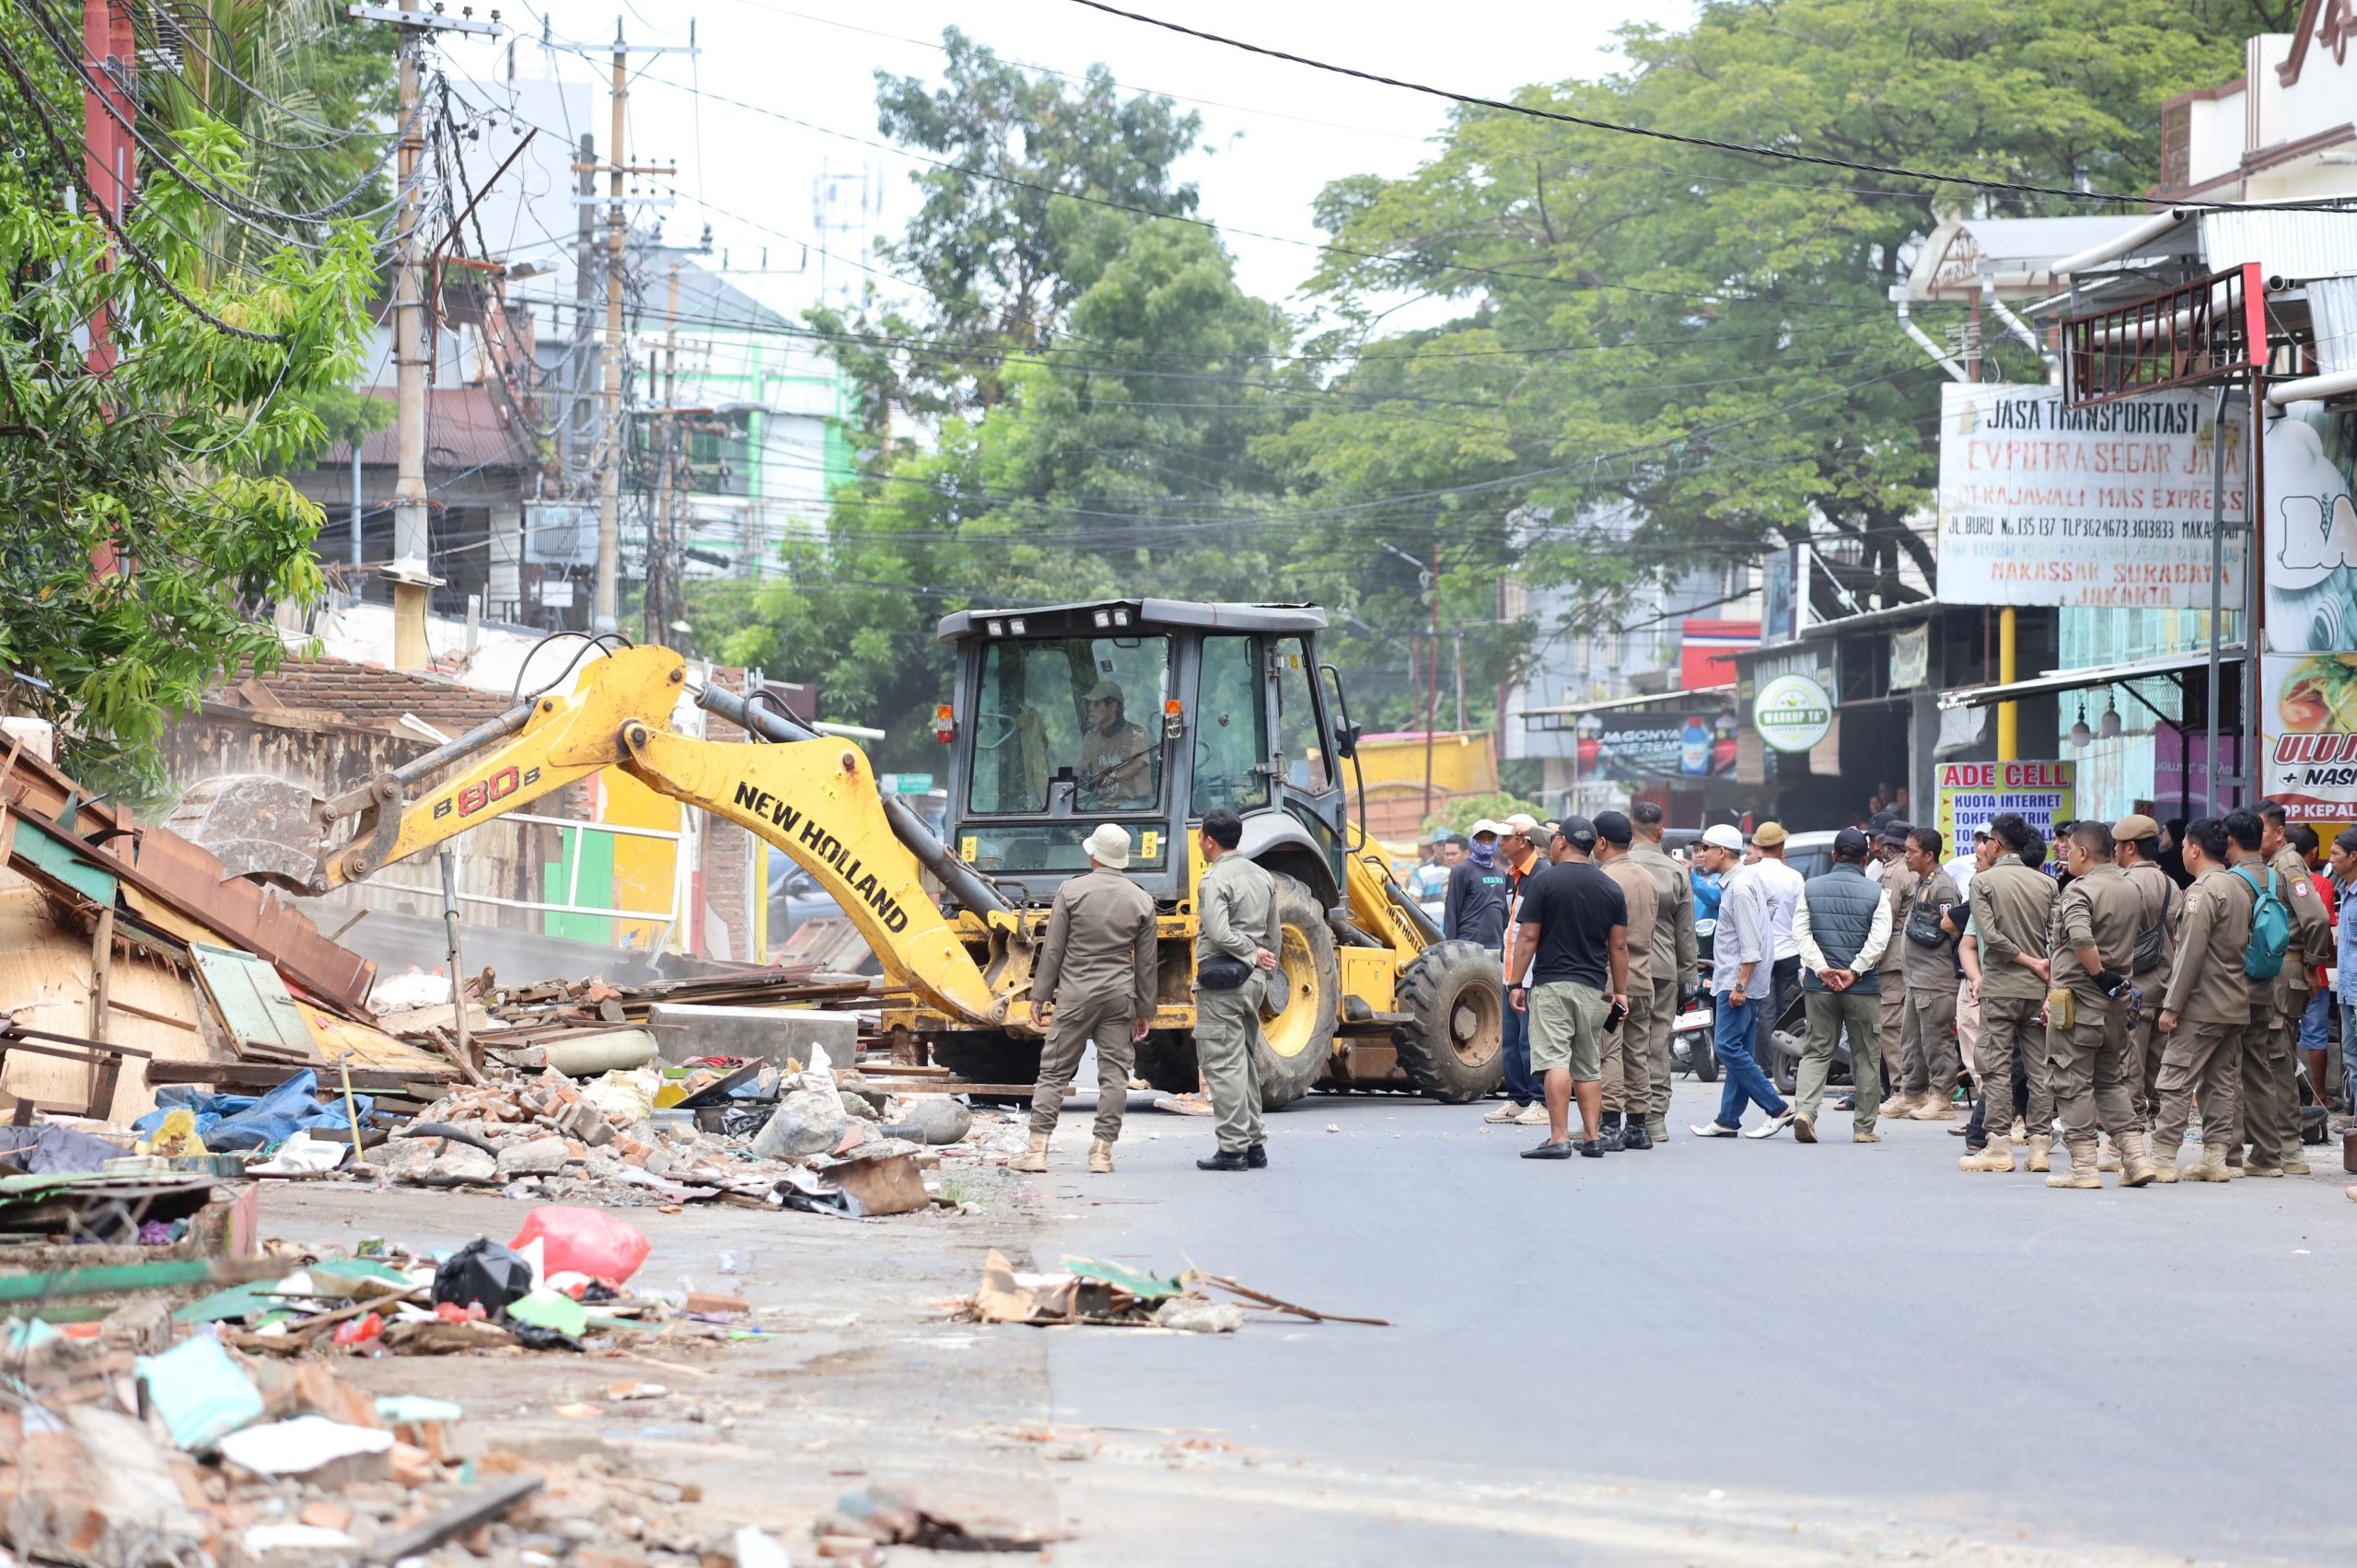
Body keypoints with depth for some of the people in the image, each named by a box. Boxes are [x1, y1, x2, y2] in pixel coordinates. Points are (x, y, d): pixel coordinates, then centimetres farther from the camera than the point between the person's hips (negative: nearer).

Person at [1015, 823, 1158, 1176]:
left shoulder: (1071, 891, -5)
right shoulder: (1142, 901, 4)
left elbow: (1053, 950, -3)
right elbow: (1146, 963, 8)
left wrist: (1040, 996, 3)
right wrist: (1144, 1010, 16)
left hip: (1075, 993, -2)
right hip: (1120, 996, 2)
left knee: (1054, 1071, 2)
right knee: (1114, 1074, 5)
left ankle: (1037, 1150, -2)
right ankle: (1102, 1151, 2)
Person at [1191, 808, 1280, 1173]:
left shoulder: (1214, 880, -13)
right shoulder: (1263, 878, 12)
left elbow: (1218, 933, -22)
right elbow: (1272, 935, 16)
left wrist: (1251, 954, -10)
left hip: (1220, 982, -8)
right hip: (1253, 980, 8)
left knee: (1223, 1064, -6)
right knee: (1246, 1063, 16)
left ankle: (1233, 1148, -8)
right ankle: (1255, 1144, 18)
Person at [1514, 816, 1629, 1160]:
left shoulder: (1545, 881, -5)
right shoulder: (1611, 889, 8)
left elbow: (1528, 937, -7)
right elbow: (1619, 946, 10)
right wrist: (1620, 991, 16)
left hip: (1552, 983, -5)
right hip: (1593, 987, 5)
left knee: (1555, 1061, -11)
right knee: (1589, 1066, 12)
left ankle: (1559, 1138, -18)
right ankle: (1591, 1138, 11)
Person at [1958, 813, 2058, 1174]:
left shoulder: (1984, 881, -4)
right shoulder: (2046, 883, 6)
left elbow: (1989, 935, -14)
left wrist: (2030, 963, -7)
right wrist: (2048, 980, 0)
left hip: (2000, 988, -4)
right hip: (2039, 991, 4)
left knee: (1996, 1068, 0)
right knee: (2040, 1069, 6)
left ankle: (1999, 1147, -4)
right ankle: (2040, 1146, 5)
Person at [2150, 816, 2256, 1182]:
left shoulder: (2202, 891, -14)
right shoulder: (2242, 887, 13)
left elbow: (2191, 954, -18)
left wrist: (2172, 1006, -15)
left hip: (2201, 1007, -9)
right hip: (2236, 1005, 9)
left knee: (2176, 1082, -6)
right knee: (2221, 1083, 10)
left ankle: (2163, 1158, -7)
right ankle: (2215, 1158, 8)